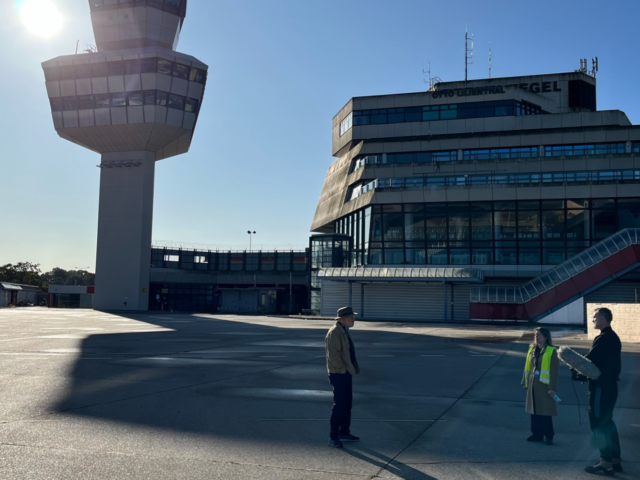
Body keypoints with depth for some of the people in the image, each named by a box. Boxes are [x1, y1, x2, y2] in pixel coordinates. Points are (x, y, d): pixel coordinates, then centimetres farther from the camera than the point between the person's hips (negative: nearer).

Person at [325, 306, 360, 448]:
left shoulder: (345, 331, 14)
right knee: (339, 406, -4)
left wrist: (352, 369, 13)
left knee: (347, 404, 15)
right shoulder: (334, 332, -17)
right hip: (339, 374, -9)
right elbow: (333, 355, -22)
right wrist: (342, 369, -17)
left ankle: (344, 432, 27)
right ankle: (333, 436, 5)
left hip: (347, 373, 9)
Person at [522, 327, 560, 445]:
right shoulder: (532, 349, 8)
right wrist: (525, 382, 14)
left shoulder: (552, 351, -9)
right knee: (534, 411, 11)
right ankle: (537, 434, 21)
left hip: (544, 386, -6)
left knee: (545, 412, 0)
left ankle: (548, 435, 12)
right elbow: (527, 367, 14)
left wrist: (552, 388, -13)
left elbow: (554, 371, -10)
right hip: (533, 385, 6)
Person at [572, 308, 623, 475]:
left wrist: (576, 372, -4)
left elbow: (589, 361, -20)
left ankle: (606, 463, 2)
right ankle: (616, 460, 23)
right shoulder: (613, 337, 12)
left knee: (598, 425, -2)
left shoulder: (603, 339, -19)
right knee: (607, 423, 17)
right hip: (609, 386, 10)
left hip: (600, 388, -10)